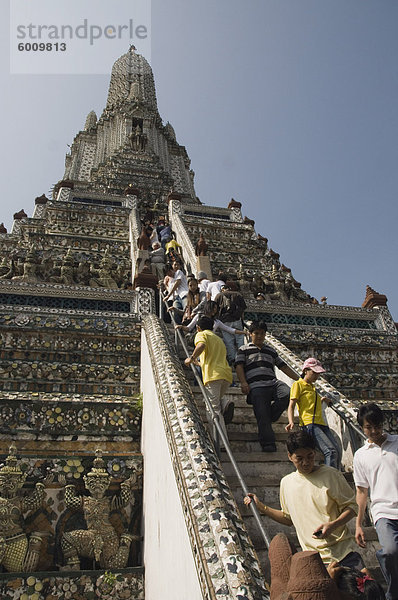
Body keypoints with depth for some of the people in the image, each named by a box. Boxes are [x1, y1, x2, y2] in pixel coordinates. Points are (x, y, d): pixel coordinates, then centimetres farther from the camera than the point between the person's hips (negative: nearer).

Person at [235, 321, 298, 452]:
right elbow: (239, 366, 4)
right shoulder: (243, 350, 17)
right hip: (256, 387, -4)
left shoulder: (271, 351, 29)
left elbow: (283, 366, 29)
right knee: (262, 416, -13)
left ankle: (270, 416, -6)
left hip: (273, 383, 4)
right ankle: (268, 445, -6)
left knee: (288, 394, -25)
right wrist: (243, 382, -13)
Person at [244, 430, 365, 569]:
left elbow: (351, 506, -1)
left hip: (344, 552, -2)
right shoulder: (286, 482, 8)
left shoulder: (330, 474, -4)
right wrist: (261, 507, 10)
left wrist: (333, 525, -17)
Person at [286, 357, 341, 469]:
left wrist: (321, 400, 24)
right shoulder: (298, 384, 1)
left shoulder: (312, 386, 25)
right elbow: (291, 406, -6)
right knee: (331, 451, -20)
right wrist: (291, 422, -20)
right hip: (309, 424, -8)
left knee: (336, 450, -5)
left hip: (321, 423, 8)